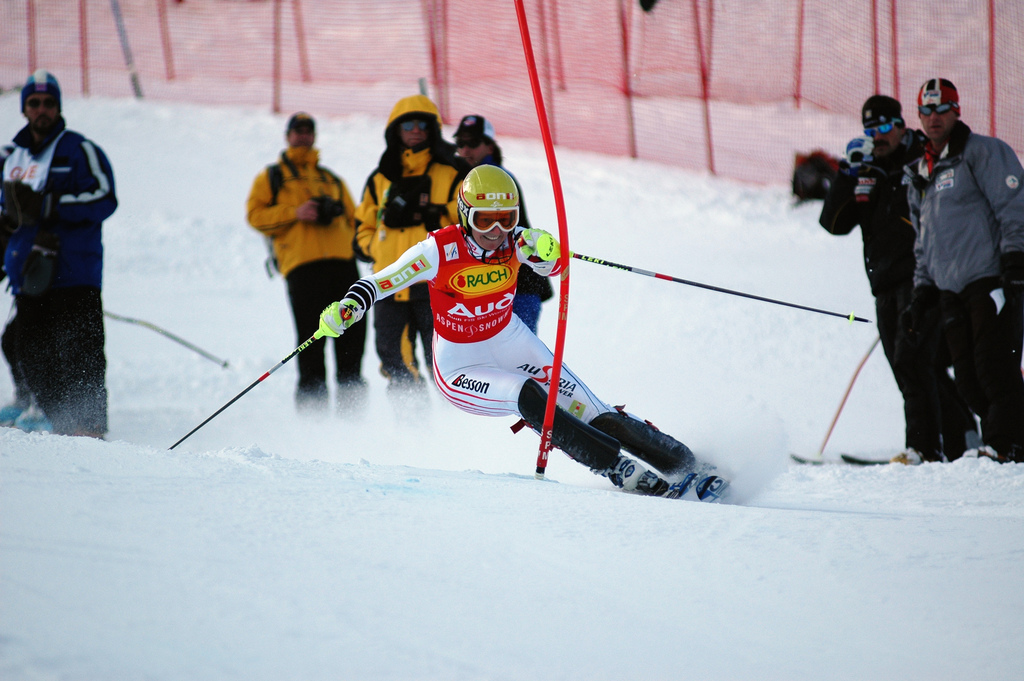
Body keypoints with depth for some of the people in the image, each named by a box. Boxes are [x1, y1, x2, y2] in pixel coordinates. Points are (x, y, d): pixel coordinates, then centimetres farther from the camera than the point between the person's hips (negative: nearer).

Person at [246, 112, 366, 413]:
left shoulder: (331, 180, 31)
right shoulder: (271, 177, 19)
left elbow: (353, 219, 28)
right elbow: (256, 215, 7)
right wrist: (294, 212, -8)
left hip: (342, 260, 4)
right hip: (302, 264, -4)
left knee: (353, 333, -3)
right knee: (312, 338, -13)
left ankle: (350, 404, 4)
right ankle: (312, 405, -11)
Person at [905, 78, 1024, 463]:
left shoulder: (983, 152, -1)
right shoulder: (919, 174, 21)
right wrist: (923, 291, 19)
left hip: (992, 283, -7)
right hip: (951, 291, 7)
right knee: (968, 378, 0)